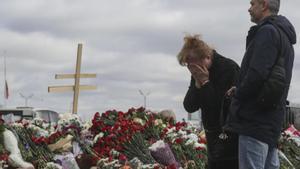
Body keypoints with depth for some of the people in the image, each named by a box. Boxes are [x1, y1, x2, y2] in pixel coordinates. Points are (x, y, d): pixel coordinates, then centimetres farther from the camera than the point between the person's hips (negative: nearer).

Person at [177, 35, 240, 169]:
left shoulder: (229, 68, -17)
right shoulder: (198, 73, 5)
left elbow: (222, 105, -24)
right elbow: (189, 107, -1)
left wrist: (205, 82, -21)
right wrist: (197, 83, -14)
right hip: (213, 137, 7)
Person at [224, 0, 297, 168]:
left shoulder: (267, 31, -10)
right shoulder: (285, 37, 22)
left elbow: (257, 74, -21)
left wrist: (237, 96, -6)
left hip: (255, 121, -10)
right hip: (273, 121, 10)